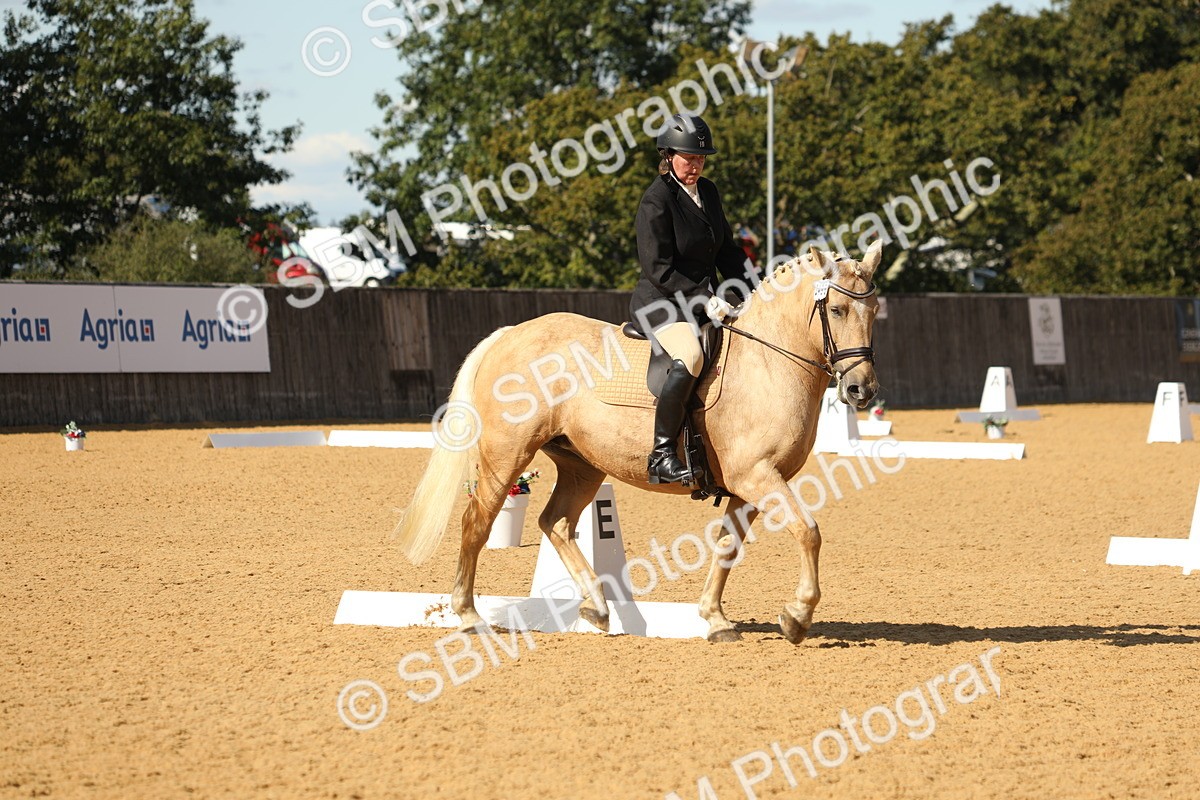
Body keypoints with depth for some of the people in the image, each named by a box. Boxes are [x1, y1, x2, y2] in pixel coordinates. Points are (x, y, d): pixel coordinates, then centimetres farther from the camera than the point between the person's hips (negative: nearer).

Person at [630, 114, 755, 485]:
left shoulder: (708, 192, 10)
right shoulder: (657, 200, -14)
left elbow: (727, 250, 18)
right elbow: (659, 269, -18)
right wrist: (704, 300, -23)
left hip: (703, 298, 9)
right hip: (659, 301, -9)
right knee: (689, 356, -36)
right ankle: (661, 454, -33)